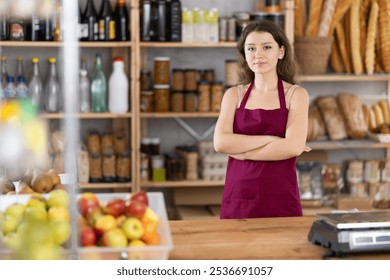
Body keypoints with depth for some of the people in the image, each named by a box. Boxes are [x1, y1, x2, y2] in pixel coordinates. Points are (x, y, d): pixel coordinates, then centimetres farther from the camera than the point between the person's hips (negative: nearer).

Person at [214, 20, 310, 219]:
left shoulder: (296, 94, 1)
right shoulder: (234, 95, 7)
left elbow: (294, 146, -13)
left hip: (281, 200, -2)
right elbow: (220, 143, -8)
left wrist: (242, 152, -9)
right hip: (237, 199, 2)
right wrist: (271, 139, -13)